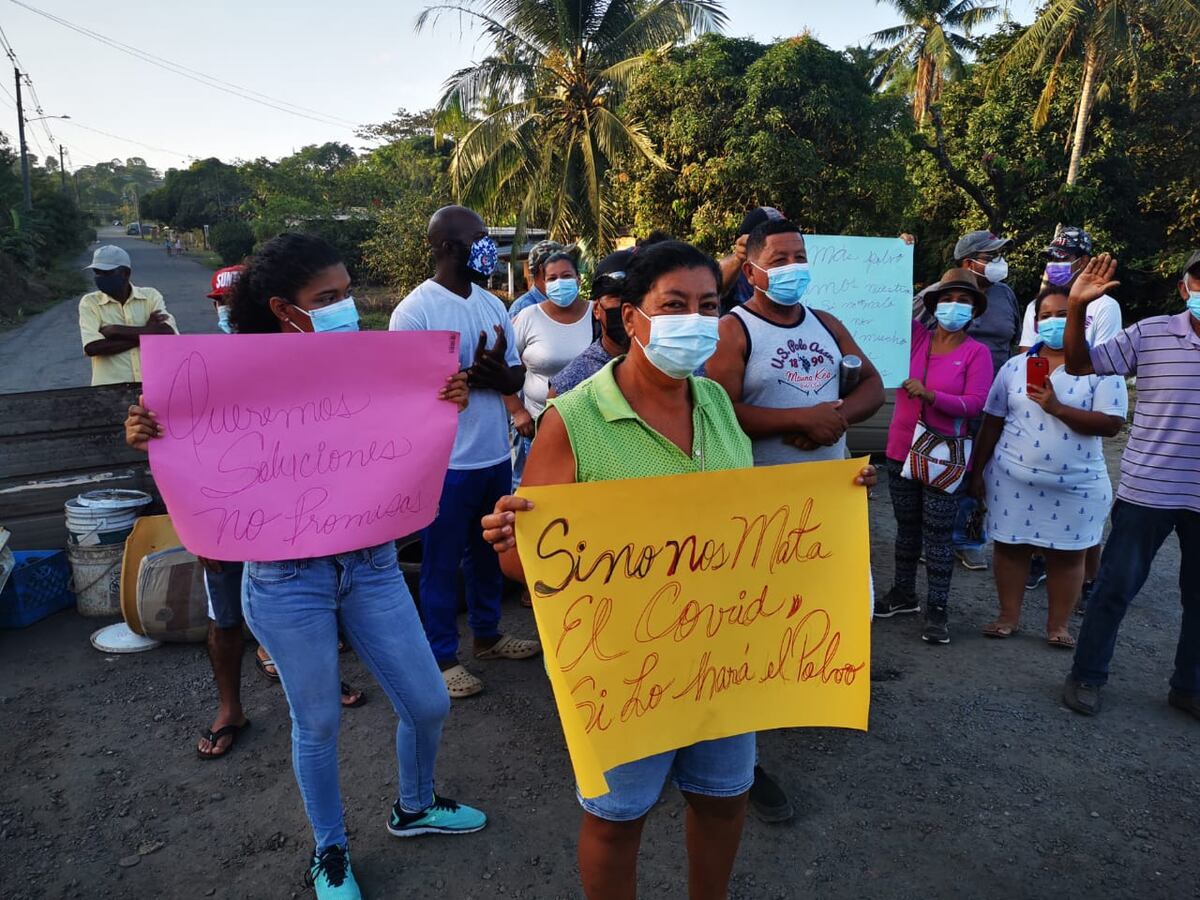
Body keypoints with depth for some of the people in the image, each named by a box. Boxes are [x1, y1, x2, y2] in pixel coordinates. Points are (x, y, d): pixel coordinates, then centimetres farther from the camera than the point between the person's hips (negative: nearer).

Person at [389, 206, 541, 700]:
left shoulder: (492, 304, 7)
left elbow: (516, 378, 6)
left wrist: (491, 373, -17)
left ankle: (488, 634, 39)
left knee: (489, 553, 20)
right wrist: (472, 374, -23)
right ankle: (443, 656, 24)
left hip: (496, 456, 7)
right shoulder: (414, 312, -13)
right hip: (446, 464, -6)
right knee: (442, 563, 8)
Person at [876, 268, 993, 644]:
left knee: (937, 534, 1)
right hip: (901, 450, 4)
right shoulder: (917, 337, 5)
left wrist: (931, 394, -26)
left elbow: (975, 404, -14)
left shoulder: (977, 352, -5)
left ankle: (937, 610, 11)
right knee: (906, 526, 16)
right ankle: (904, 594, 31)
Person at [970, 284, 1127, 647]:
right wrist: (978, 471, 6)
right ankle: (1009, 617, 24)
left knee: (1066, 554, 7)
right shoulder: (1015, 366, 5)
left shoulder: (1101, 368, -4)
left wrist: (1056, 407, -23)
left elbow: (1111, 424, -14)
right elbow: (992, 422, 7)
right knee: (1011, 547, 9)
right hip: (1013, 478, 2)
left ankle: (1058, 625, 22)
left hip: (1076, 484, -2)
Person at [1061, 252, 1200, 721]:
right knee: (1115, 587, 6)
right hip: (1146, 489, -2)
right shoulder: (1150, 333, -3)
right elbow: (1080, 364, -4)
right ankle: (1087, 676, 22)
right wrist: (1076, 309, -17)